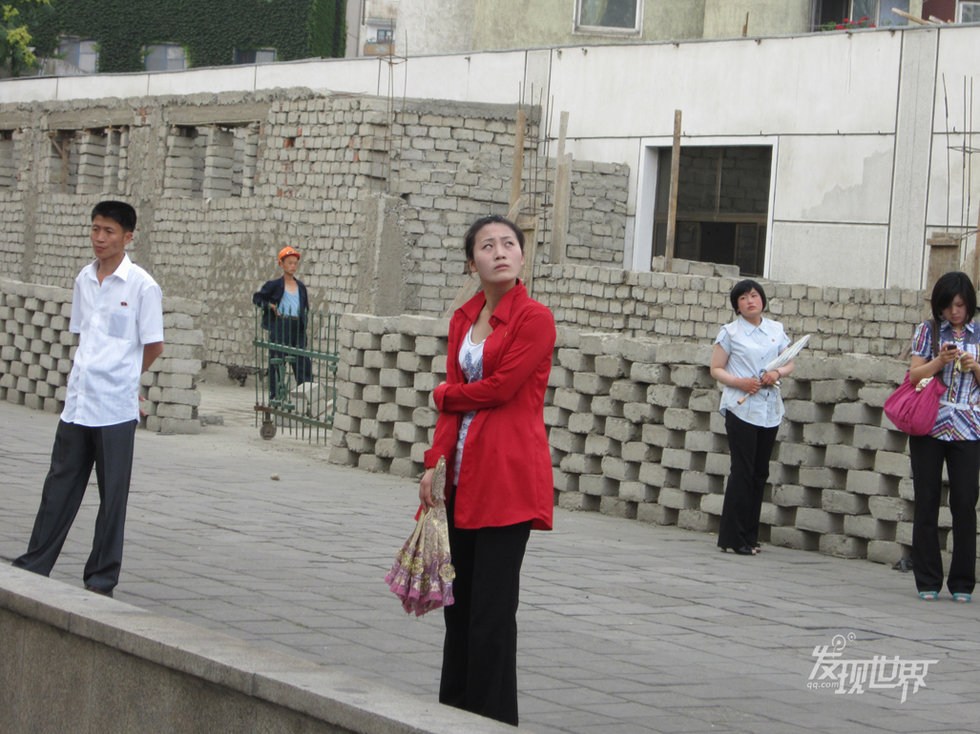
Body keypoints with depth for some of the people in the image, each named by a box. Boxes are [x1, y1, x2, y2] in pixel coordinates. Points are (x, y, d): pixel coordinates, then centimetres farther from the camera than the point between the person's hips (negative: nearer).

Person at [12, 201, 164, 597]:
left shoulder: (142, 286, -8)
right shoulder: (84, 279, 10)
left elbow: (153, 346, -4)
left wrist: (121, 378, 7)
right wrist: (90, 372, 9)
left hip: (115, 408, -5)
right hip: (77, 402, 5)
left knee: (112, 495, 3)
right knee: (59, 486, 9)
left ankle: (102, 578, 11)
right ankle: (34, 566, 15)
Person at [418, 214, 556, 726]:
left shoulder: (534, 319, -7)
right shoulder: (463, 318, 14)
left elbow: (499, 388, -13)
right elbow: (454, 402, 11)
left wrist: (444, 393, 4)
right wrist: (435, 463, -1)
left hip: (508, 474, -7)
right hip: (462, 473, 7)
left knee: (491, 609, -5)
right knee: (460, 603, 11)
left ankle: (489, 718, 3)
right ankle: (455, 710, 19)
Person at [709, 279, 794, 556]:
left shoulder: (776, 330, 11)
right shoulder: (730, 332, 1)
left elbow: (789, 363, 15)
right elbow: (716, 369, 1)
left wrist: (778, 373, -7)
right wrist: (739, 382, -16)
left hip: (769, 409, 4)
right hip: (741, 408, -4)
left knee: (760, 473, 7)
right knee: (742, 472, -7)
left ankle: (749, 536, 14)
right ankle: (734, 537, -3)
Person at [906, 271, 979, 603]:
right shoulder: (927, 331, 8)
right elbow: (914, 376, 3)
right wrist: (940, 361, -12)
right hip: (929, 427, 0)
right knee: (927, 503, 1)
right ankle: (928, 582, 8)